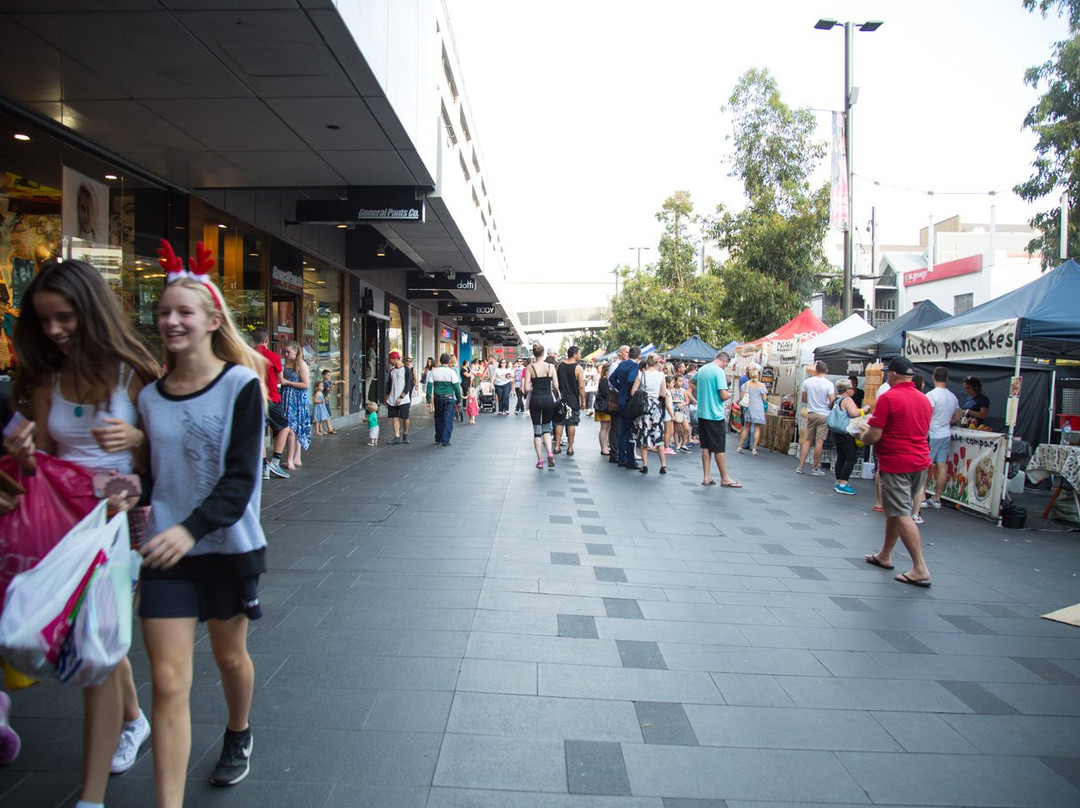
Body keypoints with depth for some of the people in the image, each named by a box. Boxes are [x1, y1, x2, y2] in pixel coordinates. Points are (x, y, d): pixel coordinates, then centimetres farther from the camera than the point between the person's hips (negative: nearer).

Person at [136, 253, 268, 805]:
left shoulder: (240, 385, -12)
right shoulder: (150, 394, 2)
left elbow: (240, 478, -18)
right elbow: (153, 470, 11)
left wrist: (191, 528, -32)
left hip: (227, 545, -2)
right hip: (165, 550, 2)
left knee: (229, 656, 20)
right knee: (168, 683, -2)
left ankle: (238, 737, 49)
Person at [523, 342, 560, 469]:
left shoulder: (530, 368, -6)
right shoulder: (550, 366, -2)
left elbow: (526, 388, -9)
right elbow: (556, 386, -2)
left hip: (535, 400, -1)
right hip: (548, 399, 1)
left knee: (537, 430, 8)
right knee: (546, 427, 17)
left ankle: (540, 460, 6)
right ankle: (550, 453, -5)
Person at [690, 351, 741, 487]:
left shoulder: (702, 370, 11)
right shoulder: (719, 372, -15)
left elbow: (691, 382, 30)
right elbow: (723, 395, -21)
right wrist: (729, 394, 1)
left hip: (702, 414, 8)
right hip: (715, 415, -8)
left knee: (706, 446, 11)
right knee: (719, 448, 0)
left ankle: (706, 477, 12)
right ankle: (725, 479, 8)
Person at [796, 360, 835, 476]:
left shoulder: (807, 382, 0)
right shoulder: (829, 384, -11)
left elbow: (803, 399, 7)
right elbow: (833, 401, -14)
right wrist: (828, 406, 7)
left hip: (811, 414, 3)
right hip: (824, 415, -3)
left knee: (807, 441, 10)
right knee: (819, 442, 2)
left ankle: (800, 466, 9)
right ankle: (815, 468, 7)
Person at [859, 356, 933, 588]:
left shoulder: (888, 398, -13)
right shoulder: (925, 399, 10)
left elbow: (874, 436, -17)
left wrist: (863, 436, 6)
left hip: (896, 463, -8)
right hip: (921, 462, 8)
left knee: (902, 515, -6)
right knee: (895, 510, 19)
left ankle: (920, 569, -9)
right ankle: (885, 555, 30)